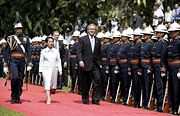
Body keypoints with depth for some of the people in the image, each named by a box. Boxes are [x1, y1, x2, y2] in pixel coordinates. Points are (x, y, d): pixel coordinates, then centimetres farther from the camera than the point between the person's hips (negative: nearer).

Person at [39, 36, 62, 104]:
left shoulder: (56, 51, 8)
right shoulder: (43, 51, 3)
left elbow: (59, 61, 9)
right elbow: (41, 61, 5)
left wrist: (60, 69, 1)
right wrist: (40, 71, 1)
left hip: (54, 69, 3)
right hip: (46, 69, -3)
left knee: (51, 84, 9)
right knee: (47, 83, -14)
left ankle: (48, 96, 25)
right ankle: (48, 99, -19)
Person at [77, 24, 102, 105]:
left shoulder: (98, 40, 13)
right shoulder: (83, 39, 1)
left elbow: (99, 53, 16)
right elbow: (79, 51, -5)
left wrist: (100, 63, 11)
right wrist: (80, 60, -18)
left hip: (95, 64, 3)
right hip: (86, 64, -3)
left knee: (97, 80, -10)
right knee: (86, 83, 5)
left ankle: (96, 99, -6)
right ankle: (85, 100, 16)